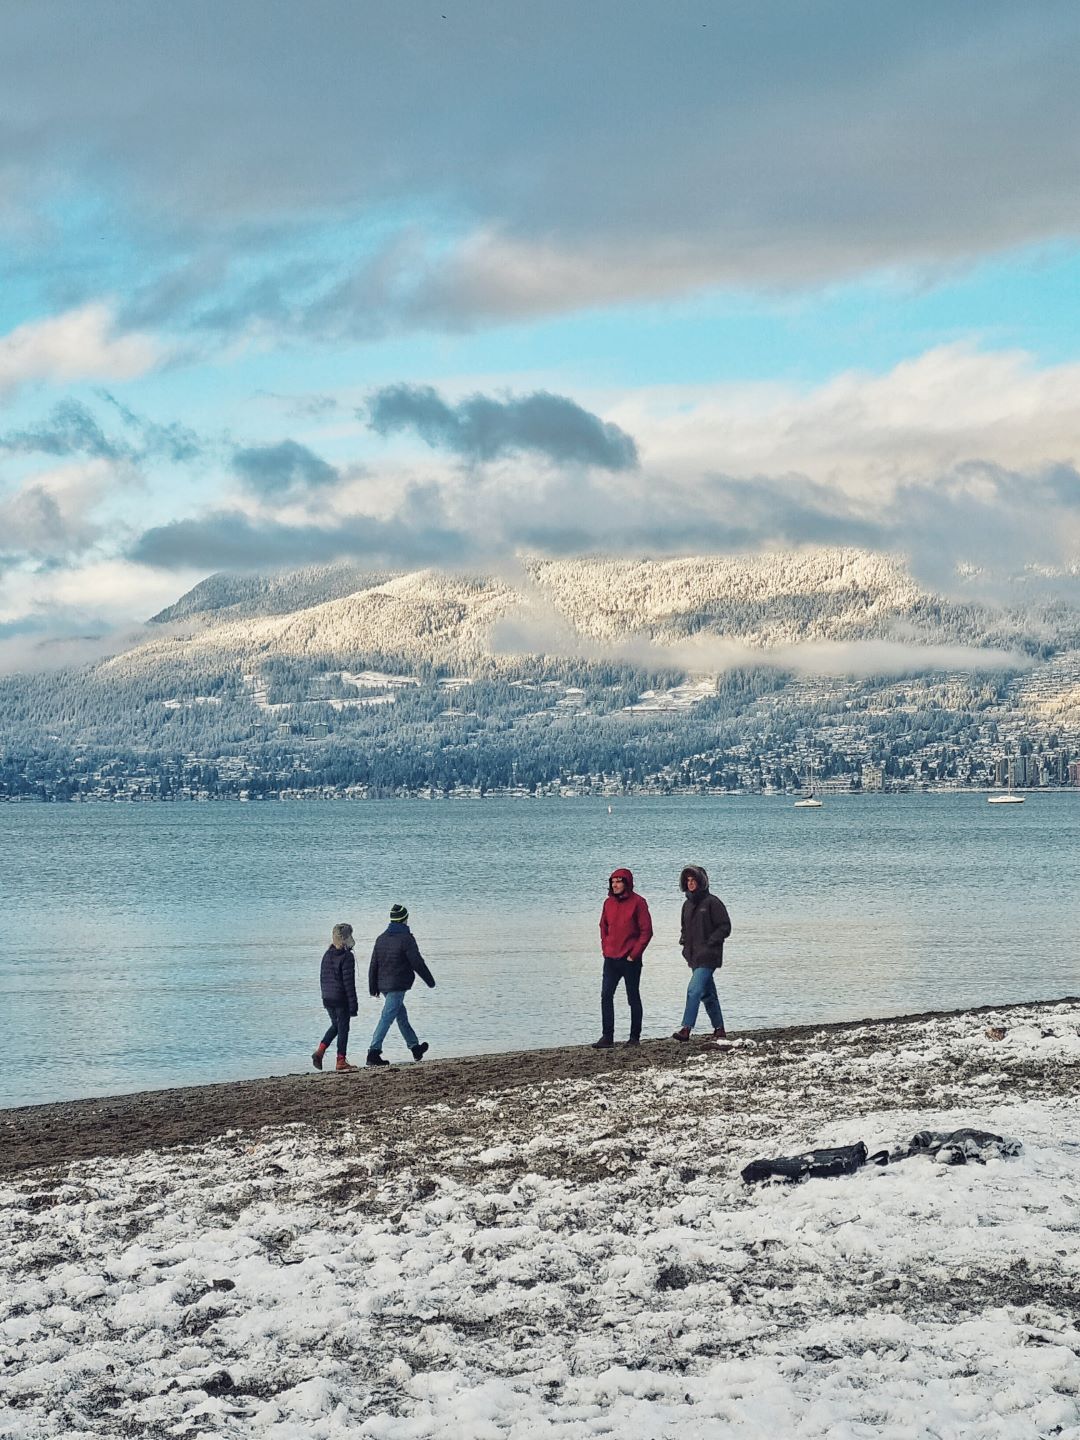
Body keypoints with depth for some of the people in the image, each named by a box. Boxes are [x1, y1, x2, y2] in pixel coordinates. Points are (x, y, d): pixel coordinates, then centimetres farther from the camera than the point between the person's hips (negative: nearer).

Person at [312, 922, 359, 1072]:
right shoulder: (346, 956, -14)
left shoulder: (327, 955, 7)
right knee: (343, 1028, 4)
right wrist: (353, 1004, -12)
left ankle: (320, 1050, 5)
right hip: (341, 999, -7)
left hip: (327, 998, 7)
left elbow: (322, 977, 13)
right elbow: (348, 982, -16)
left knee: (335, 1025, 21)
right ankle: (341, 1060, 7)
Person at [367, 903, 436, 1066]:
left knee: (402, 1015, 20)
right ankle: (374, 1052, -15)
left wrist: (373, 986, 16)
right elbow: (417, 963, -12)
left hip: (383, 984, 8)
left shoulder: (381, 938, 9)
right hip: (398, 985, -8)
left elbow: (373, 965, 11)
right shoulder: (406, 938, -12)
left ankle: (415, 1048, 32)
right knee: (387, 1018, -10)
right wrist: (430, 980, 1)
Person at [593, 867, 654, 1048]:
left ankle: (635, 1037, 13)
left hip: (630, 960, -5)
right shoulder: (609, 903, 9)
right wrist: (605, 948, 7)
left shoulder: (637, 902, -8)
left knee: (633, 998, 5)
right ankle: (607, 1037, 1)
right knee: (606, 996, -1)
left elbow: (646, 931, -9)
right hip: (611, 959, 5)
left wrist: (634, 954, -12)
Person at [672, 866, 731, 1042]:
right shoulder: (688, 904, 14)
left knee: (694, 990, -18)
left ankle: (686, 1029, -21)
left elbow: (725, 927, -10)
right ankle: (719, 1029, 24)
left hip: (708, 956, -8)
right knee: (707, 994, 14)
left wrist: (709, 943, -16)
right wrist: (683, 939, 7)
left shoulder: (712, 902, -9)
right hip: (694, 957, 8)